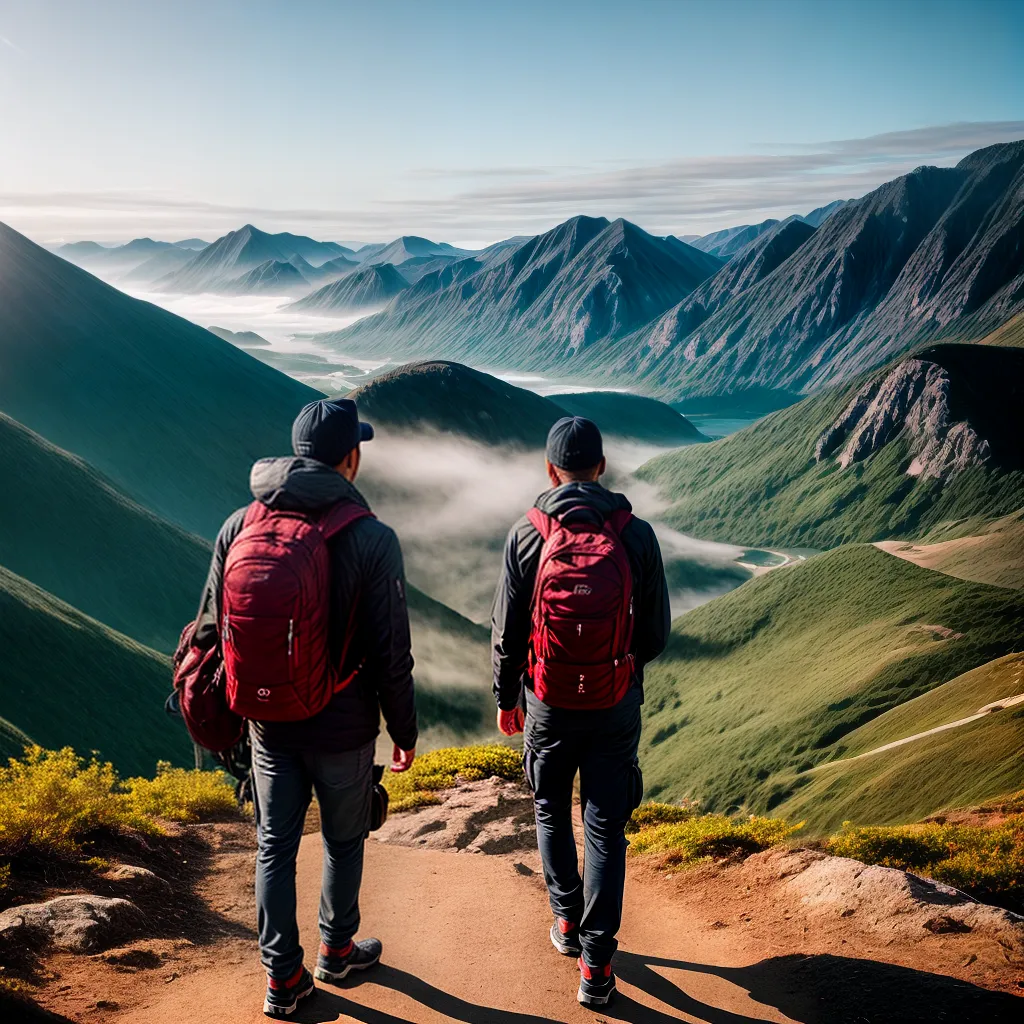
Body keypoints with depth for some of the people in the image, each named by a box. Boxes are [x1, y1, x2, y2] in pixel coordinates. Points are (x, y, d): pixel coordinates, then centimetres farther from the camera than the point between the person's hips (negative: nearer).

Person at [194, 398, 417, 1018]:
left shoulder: (239, 526, -6)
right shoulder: (372, 539, -18)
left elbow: (212, 630, 2)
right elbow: (391, 654, -15)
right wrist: (405, 732, -1)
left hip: (268, 723, 3)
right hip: (344, 729, -3)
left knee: (276, 845, 16)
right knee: (344, 840, 20)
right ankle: (336, 951, 39)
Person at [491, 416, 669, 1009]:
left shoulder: (528, 534, -9)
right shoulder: (636, 535, -8)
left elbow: (507, 630, -4)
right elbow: (657, 631, -1)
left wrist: (506, 697, 10)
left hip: (548, 704, 0)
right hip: (616, 706, 0)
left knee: (552, 811, 22)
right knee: (606, 828, 9)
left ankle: (568, 921, 35)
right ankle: (596, 966, 10)